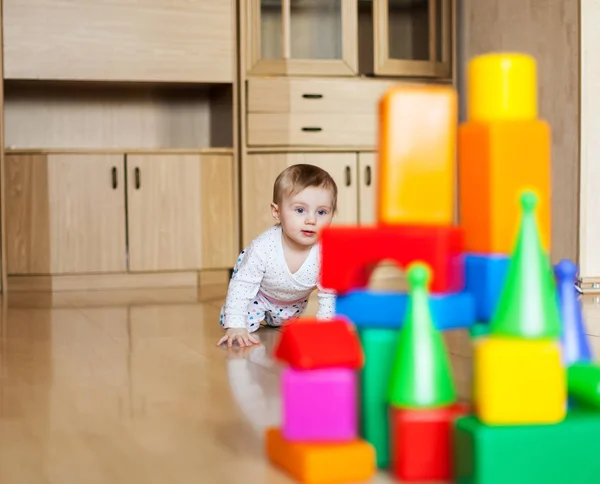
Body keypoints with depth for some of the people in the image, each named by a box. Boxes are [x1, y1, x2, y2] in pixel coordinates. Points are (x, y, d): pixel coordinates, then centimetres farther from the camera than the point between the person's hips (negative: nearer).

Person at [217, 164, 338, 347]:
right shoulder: (263, 247, -43)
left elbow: (329, 293, -22)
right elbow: (242, 284, -33)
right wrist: (236, 326, -36)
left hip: (294, 300, 3)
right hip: (260, 292, -3)